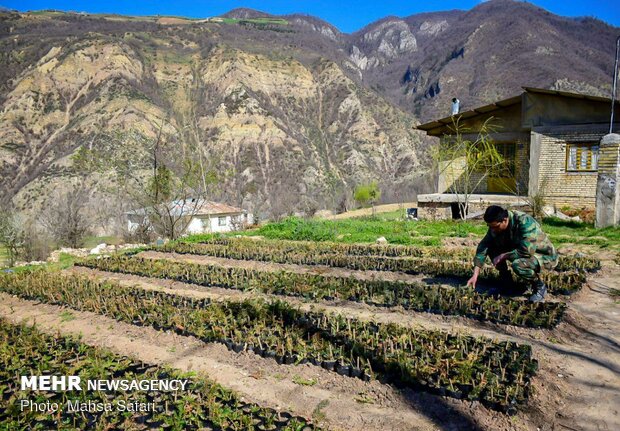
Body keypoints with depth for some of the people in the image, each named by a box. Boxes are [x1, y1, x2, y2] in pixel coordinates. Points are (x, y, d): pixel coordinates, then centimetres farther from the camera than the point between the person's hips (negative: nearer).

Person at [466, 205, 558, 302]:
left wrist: (503, 256, -26)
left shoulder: (525, 222, -32)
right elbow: (483, 246, -12)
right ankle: (507, 283, 5)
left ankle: (540, 286, -5)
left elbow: (527, 251, -39)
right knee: (491, 248, -8)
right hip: (522, 253, 7)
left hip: (545, 255, -7)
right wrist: (475, 275, -17)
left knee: (518, 264, -35)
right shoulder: (496, 226, -12)